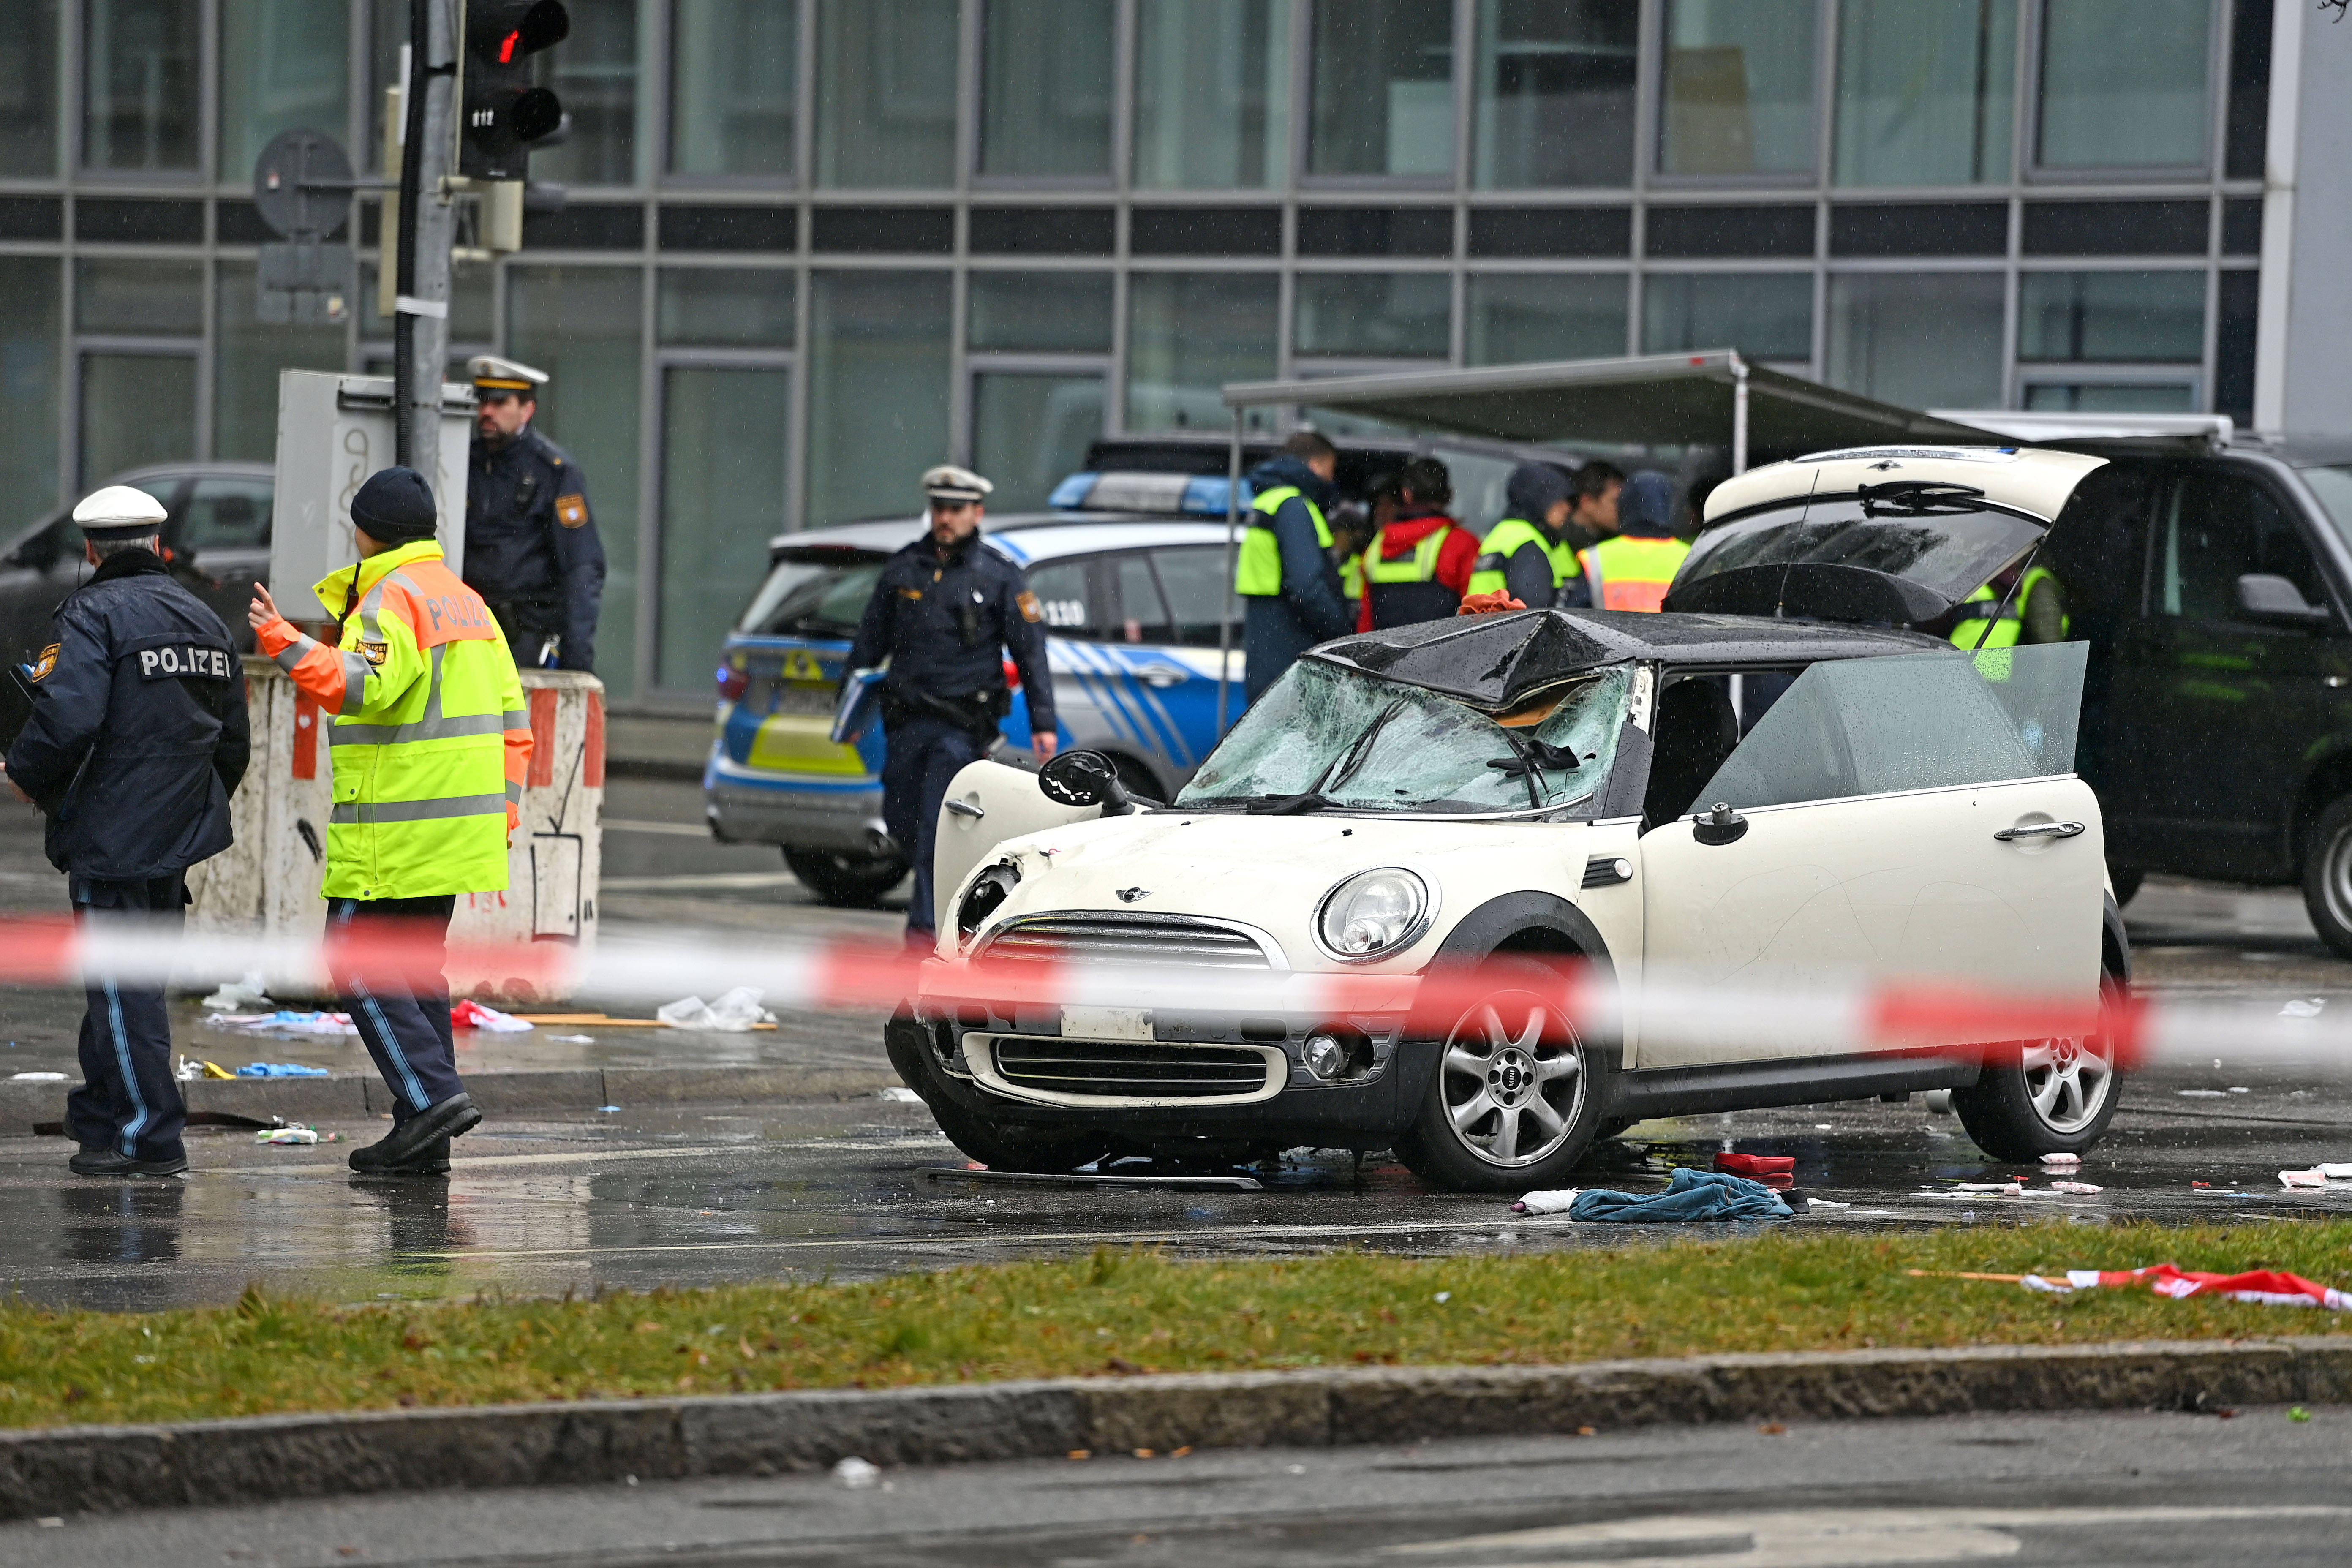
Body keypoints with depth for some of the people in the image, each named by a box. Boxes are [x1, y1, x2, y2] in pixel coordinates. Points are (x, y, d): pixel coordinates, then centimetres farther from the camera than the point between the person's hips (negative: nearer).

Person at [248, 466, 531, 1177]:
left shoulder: (393, 598, -12)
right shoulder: (466, 600, 17)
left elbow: (362, 687, -28)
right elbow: (511, 714, 18)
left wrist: (284, 642, -30)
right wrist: (504, 809, 19)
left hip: (395, 832, -9)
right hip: (459, 821, 9)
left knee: (356, 965, -4)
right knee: (415, 967, 13)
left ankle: (433, 1094, -16)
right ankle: (423, 1141, 12)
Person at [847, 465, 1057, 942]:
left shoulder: (999, 577, 1)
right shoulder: (903, 569, 10)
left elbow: (1030, 653, 1)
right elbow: (869, 643, 15)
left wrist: (1043, 723, -6)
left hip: (962, 727, -4)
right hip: (906, 722, 4)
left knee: (936, 829, -12)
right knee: (902, 826, 8)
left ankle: (924, 926, -10)